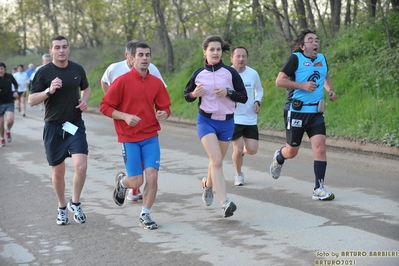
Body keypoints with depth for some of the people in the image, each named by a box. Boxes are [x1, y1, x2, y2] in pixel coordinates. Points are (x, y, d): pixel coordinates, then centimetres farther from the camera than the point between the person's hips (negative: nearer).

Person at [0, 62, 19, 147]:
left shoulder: (10, 76, -3)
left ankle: (8, 130, 15)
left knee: (10, 120, -19)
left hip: (9, 103, 1)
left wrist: (15, 91, 1)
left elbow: (15, 84, 18)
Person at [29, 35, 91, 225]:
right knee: (58, 172, 8)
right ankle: (62, 208, 27)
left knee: (81, 166, -16)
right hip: (53, 127, -1)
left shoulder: (77, 69, 3)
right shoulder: (44, 72, -6)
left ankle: (75, 203, 6)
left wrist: (84, 100, 1)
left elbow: (86, 88, 22)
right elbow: (31, 100, -6)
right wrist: (49, 91, -22)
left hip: (75, 125, 1)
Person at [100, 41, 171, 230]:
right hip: (129, 138, -3)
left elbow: (165, 107, 12)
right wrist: (125, 116, -19)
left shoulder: (156, 83, 3)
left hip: (150, 137, 3)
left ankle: (145, 215, 11)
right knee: (136, 181, -3)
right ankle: (121, 182, 34)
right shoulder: (122, 81, -9)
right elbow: (105, 106, -6)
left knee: (152, 176, -8)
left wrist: (164, 114, -11)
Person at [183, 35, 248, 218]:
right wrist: (194, 94, -11)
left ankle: (208, 184, 48)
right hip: (206, 120, -2)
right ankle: (225, 204, -24)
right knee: (217, 161, -17)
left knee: (216, 161, 16)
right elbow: (187, 95, 11)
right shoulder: (198, 74, 0)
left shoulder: (230, 72, -3)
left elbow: (244, 97, -1)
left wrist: (228, 92, -19)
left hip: (227, 122, 2)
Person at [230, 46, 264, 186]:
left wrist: (257, 102, -3)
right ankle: (238, 174, 21)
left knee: (252, 150, -1)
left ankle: (241, 151, 36)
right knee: (238, 149, -7)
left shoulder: (253, 73, -3)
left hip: (251, 119, 3)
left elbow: (259, 89, 15)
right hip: (233, 118, -3)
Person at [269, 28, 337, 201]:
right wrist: (302, 85, -21)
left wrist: (330, 90, 8)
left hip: (316, 112, 4)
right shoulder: (296, 58, -10)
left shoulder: (322, 58, 8)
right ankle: (278, 158, 45)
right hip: (296, 111, -4)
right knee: (292, 151, 8)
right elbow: (279, 81, -13)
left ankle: (319, 189, -5)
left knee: (320, 148, -9)